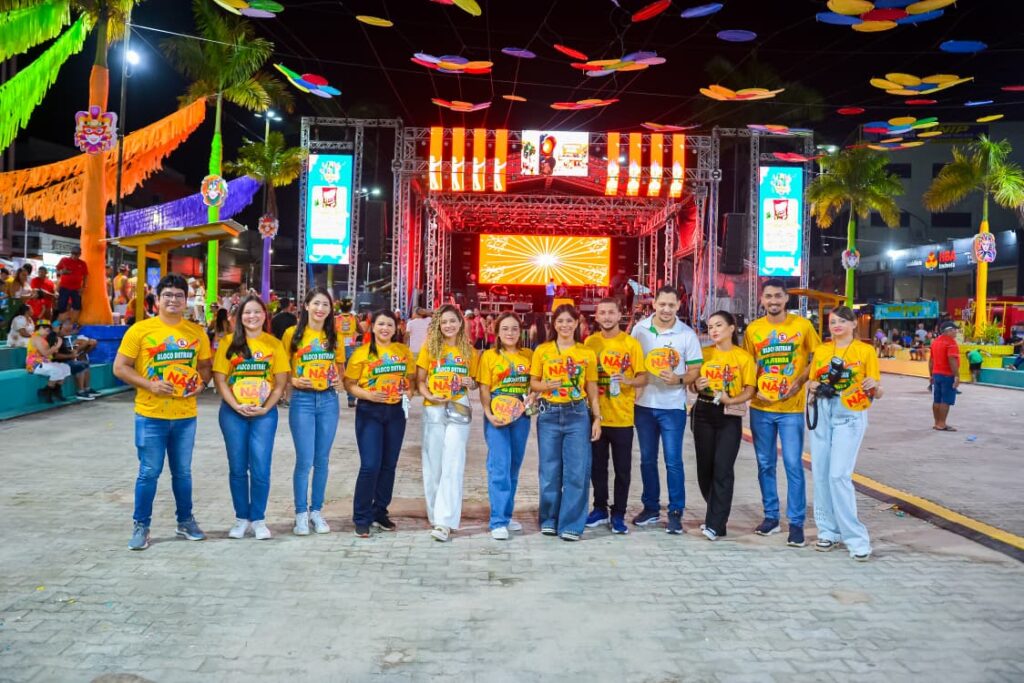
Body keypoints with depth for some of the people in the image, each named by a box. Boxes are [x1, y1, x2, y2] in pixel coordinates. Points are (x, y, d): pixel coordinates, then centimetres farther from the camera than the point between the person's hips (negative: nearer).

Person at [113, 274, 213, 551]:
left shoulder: (196, 332, 5)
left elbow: (205, 366, 14)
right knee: (149, 472, 3)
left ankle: (185, 521, 28)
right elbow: (120, 367, -5)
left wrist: (201, 383, -6)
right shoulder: (140, 330, -6)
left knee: (182, 472, 14)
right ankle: (141, 526, 18)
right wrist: (149, 384, -16)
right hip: (151, 415, -3)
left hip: (185, 415, 3)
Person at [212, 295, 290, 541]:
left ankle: (258, 519, 14)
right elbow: (220, 379, -2)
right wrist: (236, 406, -13)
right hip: (233, 413, 1)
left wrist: (265, 408, -11)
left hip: (265, 413, 0)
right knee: (237, 467, 8)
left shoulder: (274, 344, 1)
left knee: (261, 468, -1)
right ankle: (241, 518, 21)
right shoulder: (229, 342, 1)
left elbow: (281, 382, 0)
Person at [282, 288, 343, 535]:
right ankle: (301, 513, 11)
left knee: (322, 459, 9)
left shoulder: (333, 336, 9)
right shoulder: (293, 333, -2)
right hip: (302, 400, -3)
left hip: (329, 400, 3)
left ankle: (316, 511, 21)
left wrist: (339, 380, -2)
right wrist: (293, 381, -17)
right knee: (304, 460, -4)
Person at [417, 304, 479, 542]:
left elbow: (474, 381, 15)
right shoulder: (429, 347, 5)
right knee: (433, 464, 7)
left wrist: (470, 383, -8)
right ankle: (436, 514, 23)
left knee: (452, 465, -9)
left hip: (458, 409, -1)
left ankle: (445, 522, -11)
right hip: (433, 410, 1)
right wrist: (430, 396, -14)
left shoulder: (468, 350, 7)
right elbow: (420, 380, 4)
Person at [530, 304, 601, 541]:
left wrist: (597, 418, 3)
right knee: (549, 470, 5)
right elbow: (533, 382, 8)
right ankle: (549, 520, 21)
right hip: (549, 415, 0)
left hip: (578, 415, 0)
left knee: (577, 471, -2)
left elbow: (592, 389, 8)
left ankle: (571, 525, 9)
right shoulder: (542, 351, 5)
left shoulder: (587, 353, 6)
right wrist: (546, 386, -13)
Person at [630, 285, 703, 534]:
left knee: (673, 461, -1)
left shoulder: (687, 334, -5)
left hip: (673, 406, -3)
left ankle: (676, 512, 10)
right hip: (644, 404, 3)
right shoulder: (639, 329, 1)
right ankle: (651, 508, 25)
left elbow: (695, 370, -3)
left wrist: (678, 379, -20)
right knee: (647, 459, 12)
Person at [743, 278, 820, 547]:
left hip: (791, 408, -2)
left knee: (793, 465, -2)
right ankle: (770, 516, 23)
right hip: (761, 408, 3)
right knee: (765, 464, 10)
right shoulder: (753, 329, 3)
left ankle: (796, 523, 8)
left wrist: (799, 381, -10)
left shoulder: (802, 325, -2)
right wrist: (752, 389, -7)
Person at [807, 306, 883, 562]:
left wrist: (873, 386, -21)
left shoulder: (865, 350, 0)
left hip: (850, 416, -4)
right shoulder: (820, 350, 11)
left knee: (839, 474, -13)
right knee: (820, 473, 4)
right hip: (822, 414, 5)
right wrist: (813, 388, -3)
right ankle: (829, 531, 17)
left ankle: (856, 538, -4)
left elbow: (877, 393, 1)